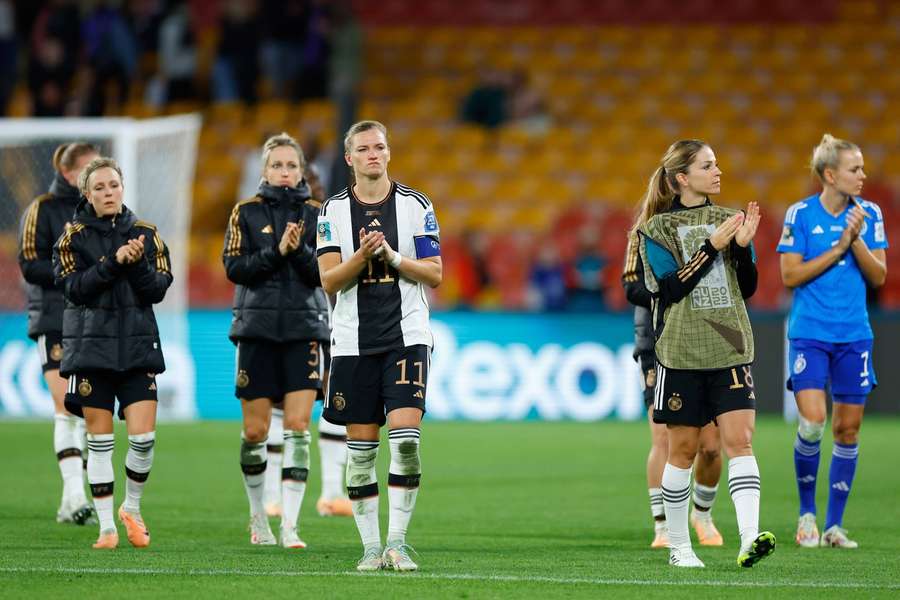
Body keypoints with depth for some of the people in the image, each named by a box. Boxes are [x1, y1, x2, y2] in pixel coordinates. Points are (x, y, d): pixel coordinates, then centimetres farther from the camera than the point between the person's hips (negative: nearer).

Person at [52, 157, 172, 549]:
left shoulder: (145, 234, 7)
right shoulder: (74, 236, 2)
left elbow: (159, 289, 1)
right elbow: (74, 288, -10)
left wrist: (137, 263, -16)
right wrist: (113, 262, -20)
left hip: (137, 345, 1)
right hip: (91, 346, -1)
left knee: (144, 437, -7)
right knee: (99, 439, 0)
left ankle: (132, 508, 17)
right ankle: (107, 526, 8)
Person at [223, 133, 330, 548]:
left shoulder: (314, 215, 7)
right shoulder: (247, 212, 4)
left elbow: (323, 273, 0)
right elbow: (235, 268, -4)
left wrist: (299, 250, -17)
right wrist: (276, 252, -15)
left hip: (304, 328, 0)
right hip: (257, 327, 0)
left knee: (297, 425, -10)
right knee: (255, 430, 2)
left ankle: (289, 525, -10)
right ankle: (257, 515, 23)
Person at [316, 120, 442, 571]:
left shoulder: (416, 206, 4)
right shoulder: (333, 211, 6)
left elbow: (435, 275, 2)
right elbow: (329, 281, -1)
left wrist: (394, 258, -13)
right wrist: (362, 256, -18)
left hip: (406, 336, -1)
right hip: (354, 342, 1)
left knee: (405, 438, -15)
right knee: (360, 447, 1)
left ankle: (397, 541, -8)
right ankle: (371, 547, 8)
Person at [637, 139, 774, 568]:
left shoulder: (726, 219, 12)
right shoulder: (659, 229, 0)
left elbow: (748, 288, 11)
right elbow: (670, 288, -12)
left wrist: (743, 246, -6)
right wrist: (712, 246, -16)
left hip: (730, 348, 3)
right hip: (682, 352, -3)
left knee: (739, 439, -11)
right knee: (683, 448, 3)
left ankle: (750, 538, -21)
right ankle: (679, 546, 15)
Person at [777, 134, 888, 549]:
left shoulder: (868, 214, 4)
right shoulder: (800, 214, -4)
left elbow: (878, 276, 2)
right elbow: (791, 275, -7)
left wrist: (856, 241, -13)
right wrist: (838, 247, -12)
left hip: (854, 335, 3)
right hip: (809, 334, -3)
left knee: (848, 428, 3)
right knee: (813, 420, -17)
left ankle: (834, 525, 12)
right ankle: (807, 512, 5)